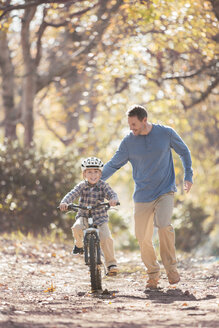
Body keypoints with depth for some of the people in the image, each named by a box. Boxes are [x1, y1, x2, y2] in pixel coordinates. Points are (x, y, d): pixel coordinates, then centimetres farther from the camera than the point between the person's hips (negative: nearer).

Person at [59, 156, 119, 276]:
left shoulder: (103, 186, -4)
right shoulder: (82, 186, -3)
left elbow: (111, 193, -18)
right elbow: (72, 194, -15)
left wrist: (113, 199, -43)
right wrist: (64, 202, -36)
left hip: (100, 217, -1)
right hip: (83, 216, 1)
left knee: (106, 238, -21)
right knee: (76, 228, -31)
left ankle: (111, 264, -8)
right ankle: (79, 244, 3)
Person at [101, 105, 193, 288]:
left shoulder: (166, 133, -3)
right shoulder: (129, 142, -2)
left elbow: (184, 151, 12)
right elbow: (114, 164, 7)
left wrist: (188, 176, 8)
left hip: (165, 191, -2)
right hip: (143, 195, 2)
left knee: (164, 225, -25)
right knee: (143, 237, -3)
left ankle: (170, 266, -6)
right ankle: (153, 272, 18)